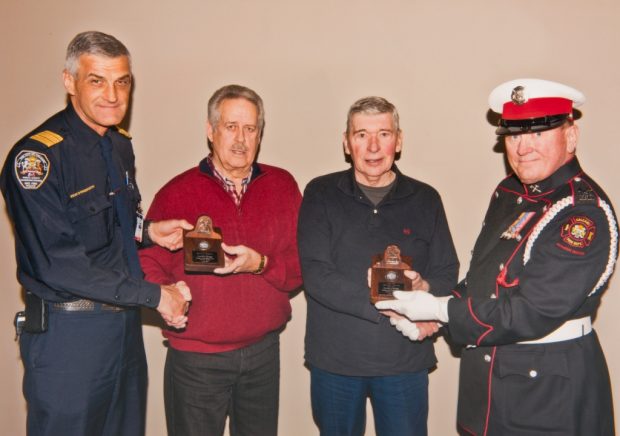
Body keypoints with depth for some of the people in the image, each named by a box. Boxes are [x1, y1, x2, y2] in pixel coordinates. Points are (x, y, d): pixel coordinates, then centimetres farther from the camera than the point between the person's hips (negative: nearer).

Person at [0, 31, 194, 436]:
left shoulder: (121, 144, 7)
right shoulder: (37, 155, -18)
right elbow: (58, 263, -23)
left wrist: (148, 231, -2)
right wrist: (155, 295, -20)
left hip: (125, 322, 7)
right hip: (68, 330, -7)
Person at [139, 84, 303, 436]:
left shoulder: (283, 186, 1)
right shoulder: (176, 194, -4)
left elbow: (303, 263, -1)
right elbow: (148, 268, -2)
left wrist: (261, 264, -18)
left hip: (263, 352, 3)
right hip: (196, 357, -2)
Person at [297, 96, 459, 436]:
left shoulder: (425, 199, 3)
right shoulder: (321, 194, -3)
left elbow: (447, 274, 4)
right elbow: (316, 275, -13)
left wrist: (424, 289, -20)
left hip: (405, 361, 1)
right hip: (335, 360, -1)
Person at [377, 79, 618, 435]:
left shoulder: (586, 213, -21)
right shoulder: (508, 193, 3)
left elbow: (532, 314, -25)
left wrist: (439, 309, -18)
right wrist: (432, 316, -2)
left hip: (552, 392, -7)